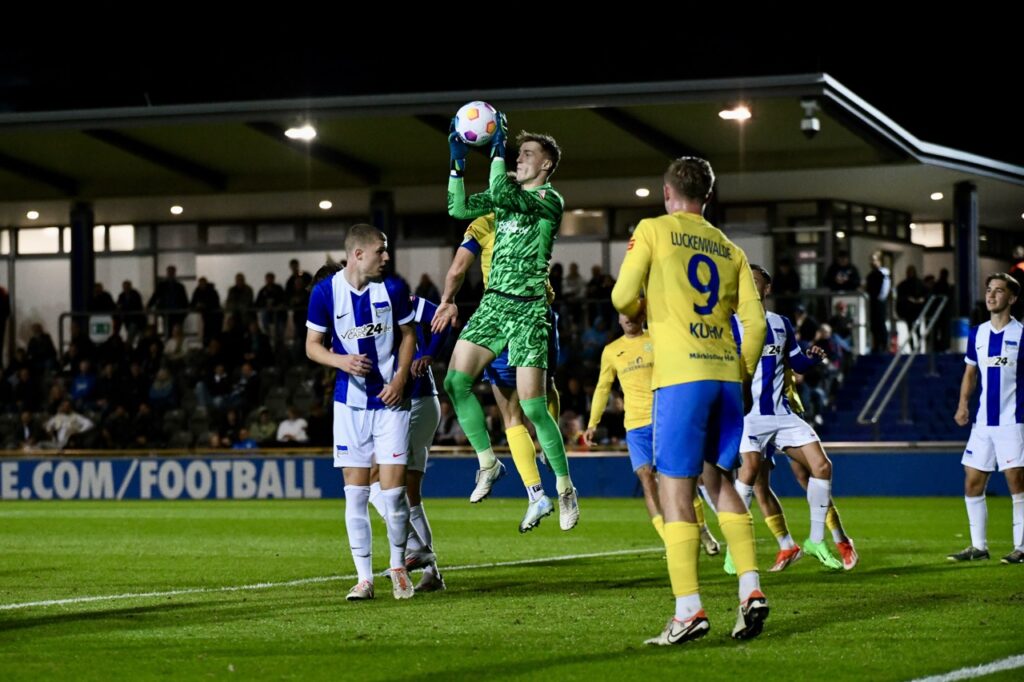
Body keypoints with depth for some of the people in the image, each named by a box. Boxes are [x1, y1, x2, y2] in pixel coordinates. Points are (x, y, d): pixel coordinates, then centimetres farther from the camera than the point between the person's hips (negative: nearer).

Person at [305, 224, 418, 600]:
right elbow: (313, 345, 2)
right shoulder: (324, 292, -5)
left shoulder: (392, 288, -2)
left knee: (393, 489, -6)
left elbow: (408, 335, 9)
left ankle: (398, 567, 14)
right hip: (350, 402, 0)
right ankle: (364, 577, 7)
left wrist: (400, 378, -6)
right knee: (355, 491, 1)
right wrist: (341, 361, -18)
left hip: (389, 400, 0)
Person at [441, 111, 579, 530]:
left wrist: (498, 150, -18)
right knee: (456, 382, -5)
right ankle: (488, 463, 11)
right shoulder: (509, 192, 13)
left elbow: (501, 195, -23)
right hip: (493, 302, 7)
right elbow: (459, 208, 9)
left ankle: (566, 489, 3)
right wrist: (458, 163, 1)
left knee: (533, 406, -10)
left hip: (528, 310, -7)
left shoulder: (550, 200, -9)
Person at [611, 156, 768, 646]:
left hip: (680, 375, -5)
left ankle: (688, 610, -9)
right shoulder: (729, 249, 14)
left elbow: (624, 297, -6)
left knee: (675, 491, -3)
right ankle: (751, 591, 5)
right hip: (726, 373, 5)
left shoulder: (653, 230, 2)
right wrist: (740, 376, 16)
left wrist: (639, 314, 16)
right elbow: (754, 321, 7)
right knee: (720, 481, 17)